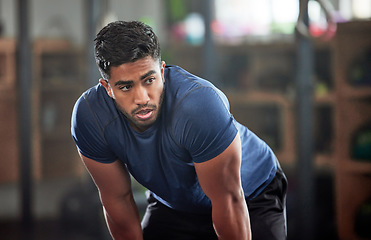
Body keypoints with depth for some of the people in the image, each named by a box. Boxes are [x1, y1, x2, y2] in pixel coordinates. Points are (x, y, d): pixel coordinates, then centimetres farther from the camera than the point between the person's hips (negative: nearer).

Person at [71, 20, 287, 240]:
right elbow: (118, 199, -13)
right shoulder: (88, 117, -25)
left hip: (250, 198, -3)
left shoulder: (200, 104, -39)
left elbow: (229, 200, -30)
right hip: (174, 205, 3)